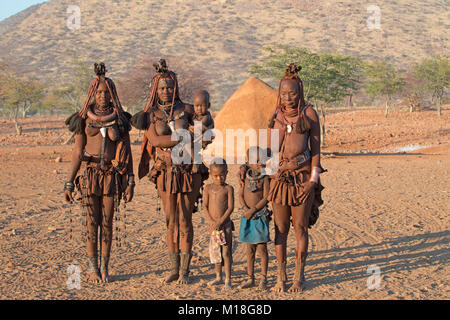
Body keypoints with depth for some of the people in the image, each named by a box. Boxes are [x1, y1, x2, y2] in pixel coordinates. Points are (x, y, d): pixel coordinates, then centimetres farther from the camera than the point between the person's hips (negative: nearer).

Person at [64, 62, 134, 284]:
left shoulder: (120, 119, 4)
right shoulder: (84, 119, 3)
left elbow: (126, 153, 5)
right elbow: (77, 152, 3)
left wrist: (130, 182, 0)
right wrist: (69, 182, -1)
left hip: (112, 176, 1)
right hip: (90, 174, 0)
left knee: (107, 223, 3)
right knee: (92, 223, 0)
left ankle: (104, 268, 13)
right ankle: (92, 267, 10)